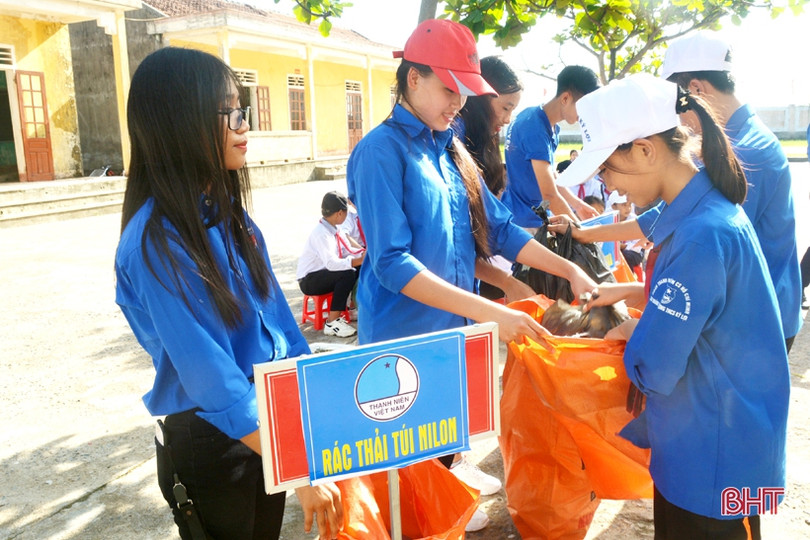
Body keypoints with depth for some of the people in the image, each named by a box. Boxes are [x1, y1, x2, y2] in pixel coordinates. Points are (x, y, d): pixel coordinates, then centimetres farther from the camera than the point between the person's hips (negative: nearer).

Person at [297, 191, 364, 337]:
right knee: (348, 274, -29)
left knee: (358, 268, -3)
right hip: (309, 280, -9)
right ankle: (331, 323, -25)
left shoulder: (336, 229, 2)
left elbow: (347, 251, 5)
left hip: (322, 274, 9)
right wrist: (359, 260, -38)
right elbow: (331, 263, -38)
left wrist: (365, 254, -15)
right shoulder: (321, 234, -26)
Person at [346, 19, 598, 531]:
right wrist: (488, 311, -30)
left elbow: (498, 228, 8)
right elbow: (391, 264, -25)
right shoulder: (382, 150, -16)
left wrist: (569, 270, -4)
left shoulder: (450, 149, 7)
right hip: (404, 338, -7)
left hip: (453, 329, 7)